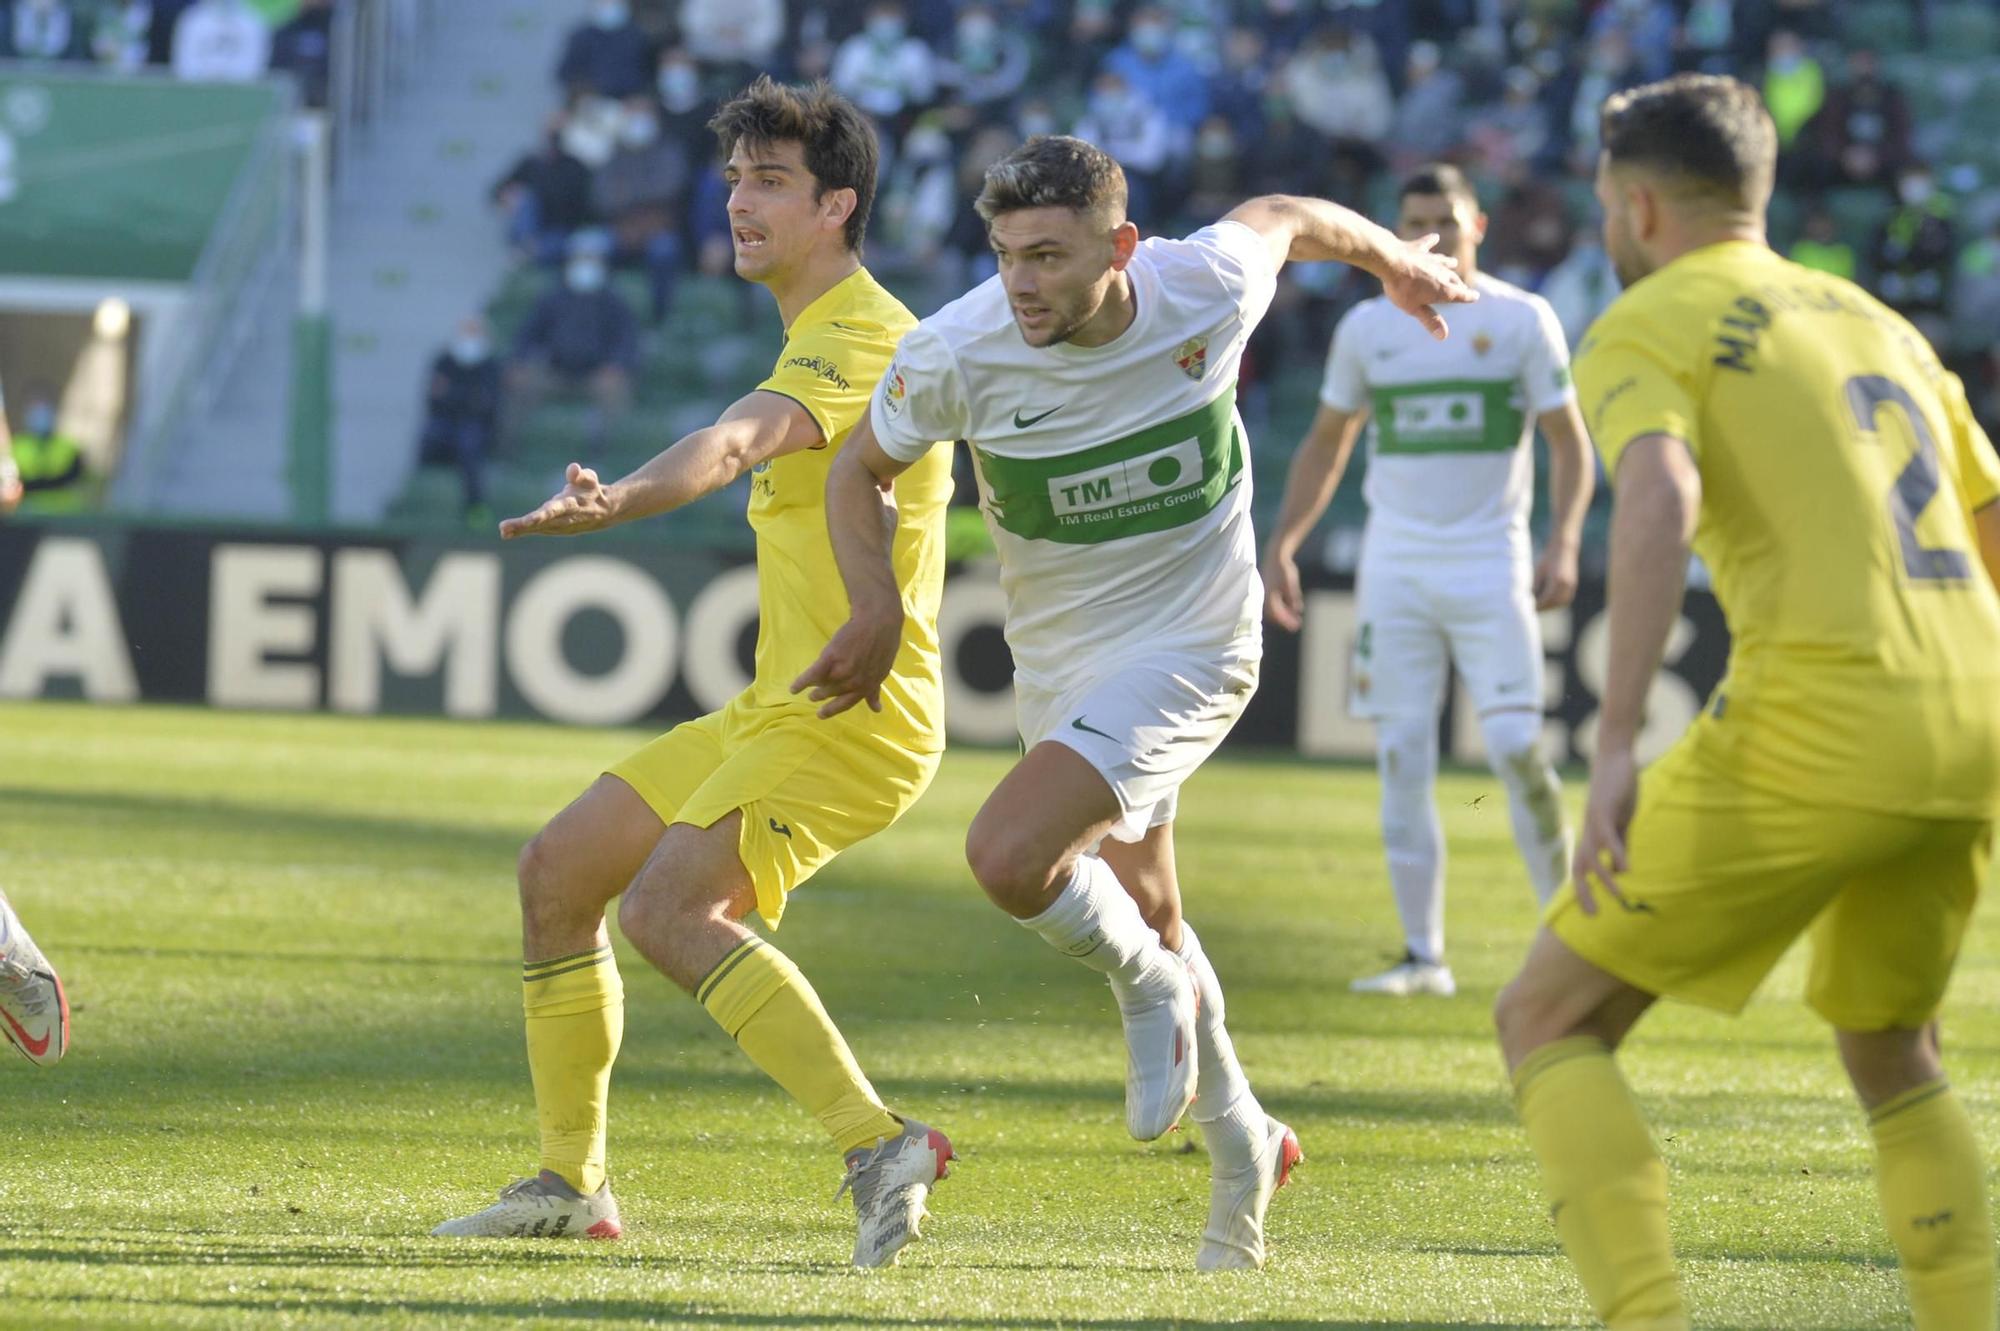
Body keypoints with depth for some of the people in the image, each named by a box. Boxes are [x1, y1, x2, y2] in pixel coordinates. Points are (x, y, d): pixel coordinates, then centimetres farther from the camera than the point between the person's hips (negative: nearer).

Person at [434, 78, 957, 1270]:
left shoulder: (858, 339, -17)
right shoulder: (824, 336, 16)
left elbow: (739, 442, -38)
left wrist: (620, 502, -54)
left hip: (853, 718, -10)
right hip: (775, 711, 10)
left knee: (667, 909, -26)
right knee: (558, 873, 11)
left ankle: (878, 1145, -26)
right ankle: (573, 1183, 19)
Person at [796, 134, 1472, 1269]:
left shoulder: (1205, 287, -22)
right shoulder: (956, 353, -19)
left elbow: (1280, 218, 3)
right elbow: (861, 470, 1)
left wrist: (1394, 260, 23)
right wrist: (880, 609, -15)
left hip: (1186, 650, -4)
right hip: (1057, 657, 4)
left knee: (1010, 855, -25)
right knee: (1142, 908, 19)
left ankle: (1150, 984, 6)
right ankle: (1242, 1143, 42)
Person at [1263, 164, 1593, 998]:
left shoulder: (1523, 320, 0)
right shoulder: (1367, 327, 8)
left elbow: (1570, 442, 2)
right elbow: (1326, 444, 18)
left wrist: (1563, 544, -11)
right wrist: (1281, 545, 10)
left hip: (1490, 562, -3)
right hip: (1395, 566, 3)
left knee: (1516, 748, -12)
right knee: (1401, 757, -1)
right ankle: (1422, 955, 4)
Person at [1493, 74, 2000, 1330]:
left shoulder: (1643, 331, 3)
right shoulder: (1878, 322, 25)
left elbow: (1659, 499, -18)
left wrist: (1616, 746, -24)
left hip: (1815, 726, -7)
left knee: (1548, 1020, 5)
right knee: (1890, 1053, 29)